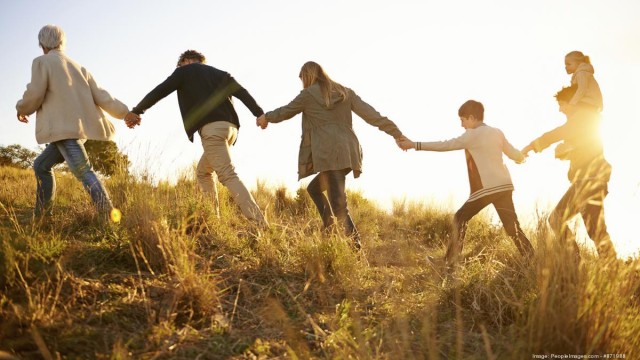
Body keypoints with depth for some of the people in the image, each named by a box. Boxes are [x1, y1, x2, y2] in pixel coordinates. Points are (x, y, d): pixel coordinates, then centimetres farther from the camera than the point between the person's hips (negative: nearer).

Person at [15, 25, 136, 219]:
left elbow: (34, 94, -7)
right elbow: (100, 95, 14)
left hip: (64, 128, -8)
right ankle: (41, 215, 24)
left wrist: (22, 109, 14)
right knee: (41, 165, 20)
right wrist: (124, 112, 15)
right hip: (80, 126, 8)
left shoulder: (42, 62, 1)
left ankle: (109, 216, -28)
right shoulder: (77, 67, 21)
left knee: (83, 171, -17)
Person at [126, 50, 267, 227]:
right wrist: (260, 114, 6)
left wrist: (136, 111, 11)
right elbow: (243, 93, 15)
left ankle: (260, 223, -25)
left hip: (212, 128, -7)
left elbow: (160, 91, 7)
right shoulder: (220, 73, 28)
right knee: (203, 172, 21)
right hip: (230, 127, 7)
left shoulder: (184, 71, 15)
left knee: (228, 176, -14)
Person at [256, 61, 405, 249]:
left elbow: (286, 112, 18)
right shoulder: (345, 92, 17)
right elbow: (372, 114, 9)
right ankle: (329, 230, 14)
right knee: (314, 187, 24)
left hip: (329, 154, -7)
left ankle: (355, 246, -16)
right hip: (348, 153, 7)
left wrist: (266, 117, 39)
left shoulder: (308, 94, 4)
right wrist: (398, 134, 6)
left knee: (339, 206, -9)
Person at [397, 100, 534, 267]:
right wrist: (521, 157, 47)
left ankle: (450, 262, 2)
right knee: (512, 227, 10)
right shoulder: (497, 133, 13)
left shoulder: (473, 135, -5)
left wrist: (414, 145, -8)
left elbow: (446, 145, -9)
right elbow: (515, 154, 21)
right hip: (504, 185, 6)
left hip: (487, 188, -6)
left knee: (460, 219, 4)